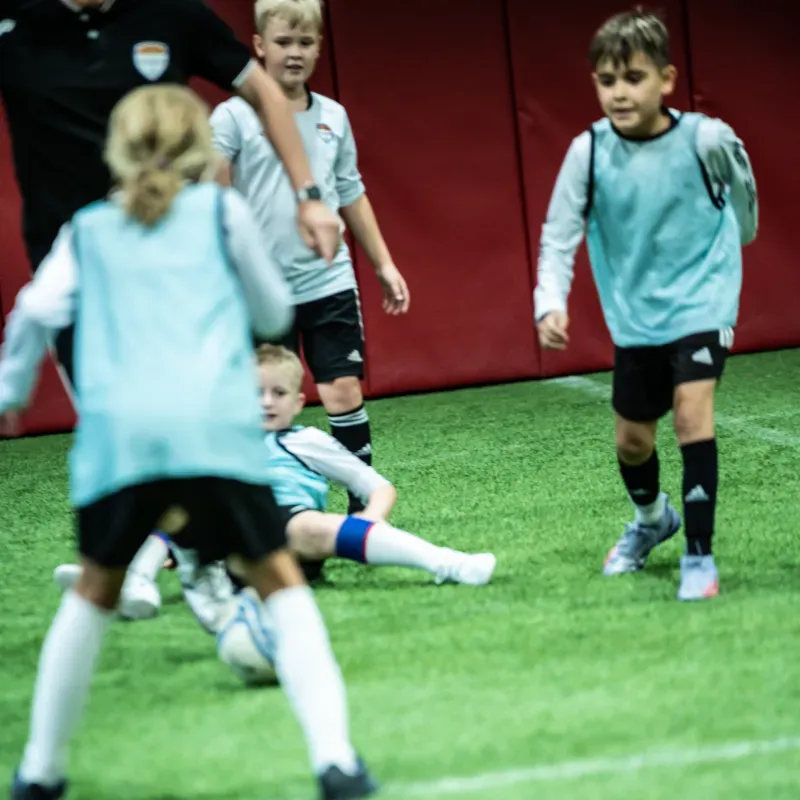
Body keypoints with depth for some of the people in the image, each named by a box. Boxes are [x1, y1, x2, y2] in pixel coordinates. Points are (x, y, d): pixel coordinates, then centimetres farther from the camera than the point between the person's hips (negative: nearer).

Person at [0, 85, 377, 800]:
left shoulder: (88, 230, 20)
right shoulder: (221, 210, 15)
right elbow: (274, 315, 21)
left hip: (118, 430, 2)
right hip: (215, 423, -2)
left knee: (96, 588, 20)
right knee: (279, 580, 7)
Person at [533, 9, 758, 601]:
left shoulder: (705, 139, -18)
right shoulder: (589, 151, -13)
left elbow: (742, 193, 4)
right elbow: (559, 233, -9)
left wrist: (733, 243, 21)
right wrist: (551, 302, -24)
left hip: (702, 302, -3)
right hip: (634, 316, 3)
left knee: (692, 409, -22)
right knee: (632, 440, 14)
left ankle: (700, 556, -13)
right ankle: (652, 519, 47)